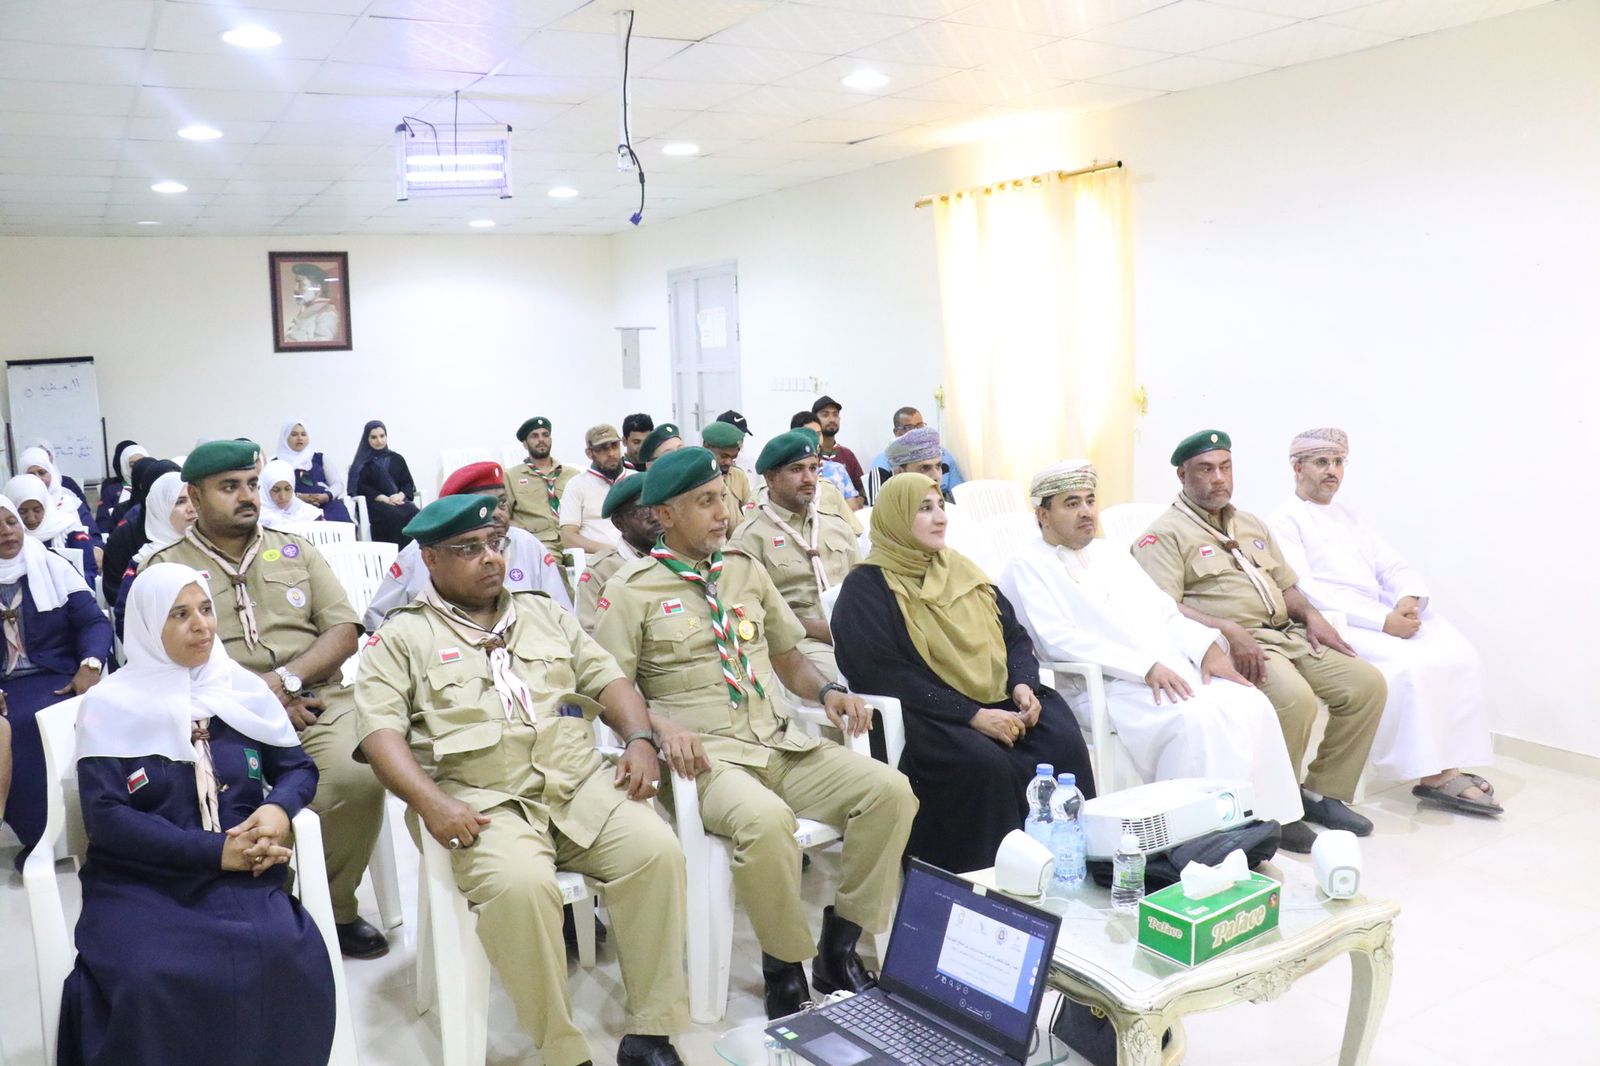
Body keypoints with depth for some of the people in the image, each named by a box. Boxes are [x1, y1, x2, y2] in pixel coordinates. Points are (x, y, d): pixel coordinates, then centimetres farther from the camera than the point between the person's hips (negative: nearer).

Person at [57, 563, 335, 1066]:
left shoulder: (244, 689, 9)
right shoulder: (110, 704, 0)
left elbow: (298, 766, 14)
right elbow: (104, 817, -7)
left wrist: (279, 809, -11)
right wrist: (215, 849, -16)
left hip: (241, 875, 2)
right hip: (139, 881, -2)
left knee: (290, 960, -28)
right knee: (148, 981, -32)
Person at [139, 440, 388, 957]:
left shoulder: (296, 551, 17)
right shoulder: (163, 570, 10)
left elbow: (344, 632, 8)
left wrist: (285, 680, -9)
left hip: (318, 702, 2)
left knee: (359, 778, -27)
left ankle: (335, 907, 0)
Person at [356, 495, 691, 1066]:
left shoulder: (543, 614, 24)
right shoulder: (402, 637, 11)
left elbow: (607, 679, 21)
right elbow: (380, 729, -1)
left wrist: (639, 740, 1)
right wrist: (430, 802, -18)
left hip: (584, 786, 4)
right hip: (484, 802, -3)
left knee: (656, 850, -23)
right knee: (521, 885, -34)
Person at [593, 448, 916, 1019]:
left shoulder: (747, 570, 17)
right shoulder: (631, 590, 2)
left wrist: (826, 690, 3)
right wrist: (659, 724, -22)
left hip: (783, 743, 6)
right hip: (709, 755, -5)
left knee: (890, 790, -16)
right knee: (764, 819, -37)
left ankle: (841, 946, 0)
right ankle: (785, 968, -10)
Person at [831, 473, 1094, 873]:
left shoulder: (961, 570, 19)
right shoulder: (866, 588, -1)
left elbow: (1014, 635, 20)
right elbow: (889, 677, -12)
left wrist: (1024, 684, -4)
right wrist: (974, 716, -19)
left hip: (999, 702, 6)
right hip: (928, 717, -5)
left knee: (1064, 743, -22)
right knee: (987, 764, -33)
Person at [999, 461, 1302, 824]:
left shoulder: (1112, 553, 25)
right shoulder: (1028, 567, 1)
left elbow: (1163, 612, 19)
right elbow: (1061, 640, -13)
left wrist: (1207, 647, -3)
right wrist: (1147, 667, -21)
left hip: (1174, 668, 7)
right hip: (1105, 686, -7)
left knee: (1252, 706, -17)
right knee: (1197, 719, -31)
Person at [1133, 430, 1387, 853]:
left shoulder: (1253, 526, 23)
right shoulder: (1166, 534, -3)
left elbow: (1287, 586, 27)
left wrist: (1310, 615, 5)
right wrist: (1227, 631, -27)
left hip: (1288, 635, 8)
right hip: (1231, 645, -8)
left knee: (1367, 683, -6)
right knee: (1295, 698, -32)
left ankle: (1322, 791, 7)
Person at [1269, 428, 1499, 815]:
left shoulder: (1349, 518, 24)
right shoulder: (1284, 520, -1)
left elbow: (1394, 567, 17)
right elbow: (1305, 591, -14)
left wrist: (1409, 597, -9)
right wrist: (1383, 621, -20)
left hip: (1383, 616, 7)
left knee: (1459, 655, -16)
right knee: (1408, 667, -30)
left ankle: (1452, 765, -13)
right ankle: (1433, 774, -17)